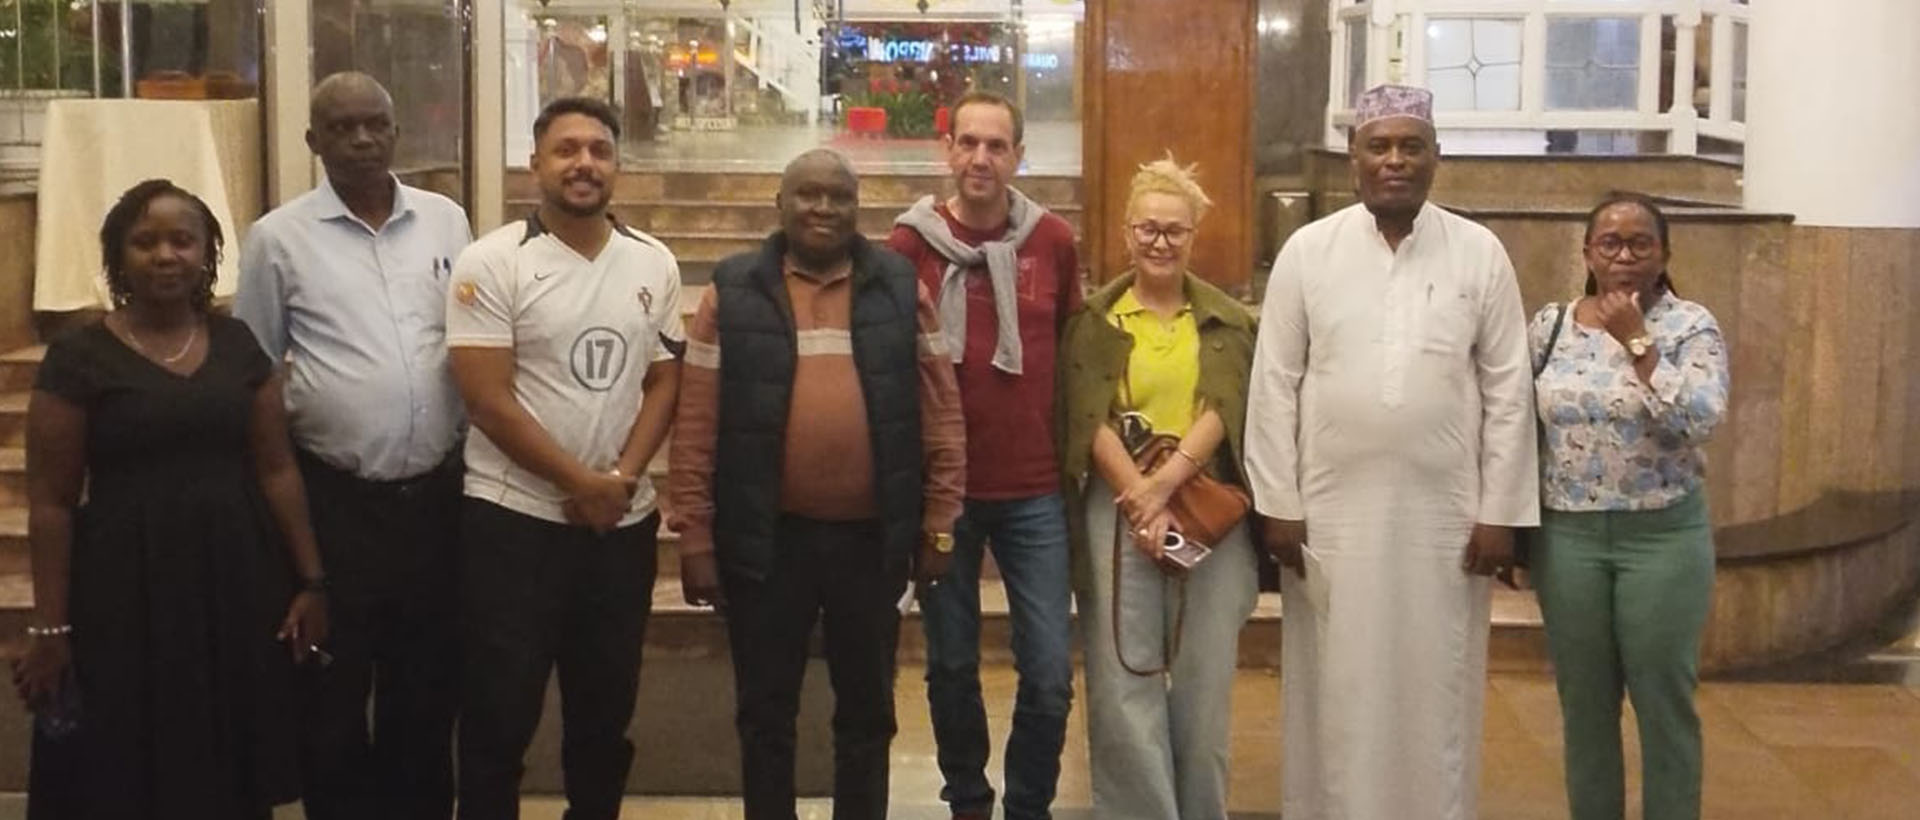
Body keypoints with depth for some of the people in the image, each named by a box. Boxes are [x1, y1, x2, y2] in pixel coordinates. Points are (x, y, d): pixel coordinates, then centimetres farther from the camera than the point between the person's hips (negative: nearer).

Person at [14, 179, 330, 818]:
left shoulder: (238, 344, 6)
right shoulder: (79, 357, -4)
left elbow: (277, 470, 7)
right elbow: (51, 503, -4)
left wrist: (311, 580, 2)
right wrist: (49, 627, -7)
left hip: (236, 581, 3)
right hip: (126, 587, -3)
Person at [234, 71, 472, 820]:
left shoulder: (446, 221, 4)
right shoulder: (278, 237, -3)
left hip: (435, 492, 2)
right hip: (333, 498, -2)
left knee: (428, 683, 15)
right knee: (334, 691, 9)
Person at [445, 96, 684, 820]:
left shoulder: (654, 264, 5)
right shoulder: (492, 263, -9)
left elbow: (664, 382, 6)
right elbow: (488, 402, -13)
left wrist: (622, 478, -10)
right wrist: (582, 484, -12)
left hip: (624, 520, 4)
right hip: (514, 518, -4)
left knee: (606, 705, 15)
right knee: (500, 711, 5)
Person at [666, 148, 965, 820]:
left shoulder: (902, 290, 2)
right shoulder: (733, 293, -2)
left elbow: (941, 415, 3)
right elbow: (695, 428, -2)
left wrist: (939, 524, -1)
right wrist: (695, 539, -5)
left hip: (872, 538, 1)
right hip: (766, 539, -1)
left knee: (867, 711, 15)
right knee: (765, 713, 11)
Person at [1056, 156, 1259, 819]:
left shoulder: (1227, 320, 10)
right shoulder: (1095, 319, 6)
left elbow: (1225, 410, -3)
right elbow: (1091, 421, -3)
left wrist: (1167, 481, -17)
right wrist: (1141, 500, -15)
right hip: (1117, 507, -1)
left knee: (1204, 678, 4)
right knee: (1124, 678, -2)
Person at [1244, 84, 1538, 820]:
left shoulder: (1481, 254, 1)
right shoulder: (1307, 250, 0)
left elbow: (1508, 391, 1)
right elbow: (1275, 385, 0)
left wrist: (1499, 513, -2)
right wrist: (1277, 504, -3)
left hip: (1445, 513, 0)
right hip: (1331, 511, 0)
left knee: (1437, 690, 8)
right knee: (1336, 690, 7)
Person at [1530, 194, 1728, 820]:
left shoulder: (1691, 326, -4)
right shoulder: (1549, 325, 5)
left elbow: (1700, 420, -19)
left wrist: (1635, 339, -18)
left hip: (1663, 535, -3)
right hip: (1568, 536, 3)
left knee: (1664, 701, 4)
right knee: (1584, 702, 11)